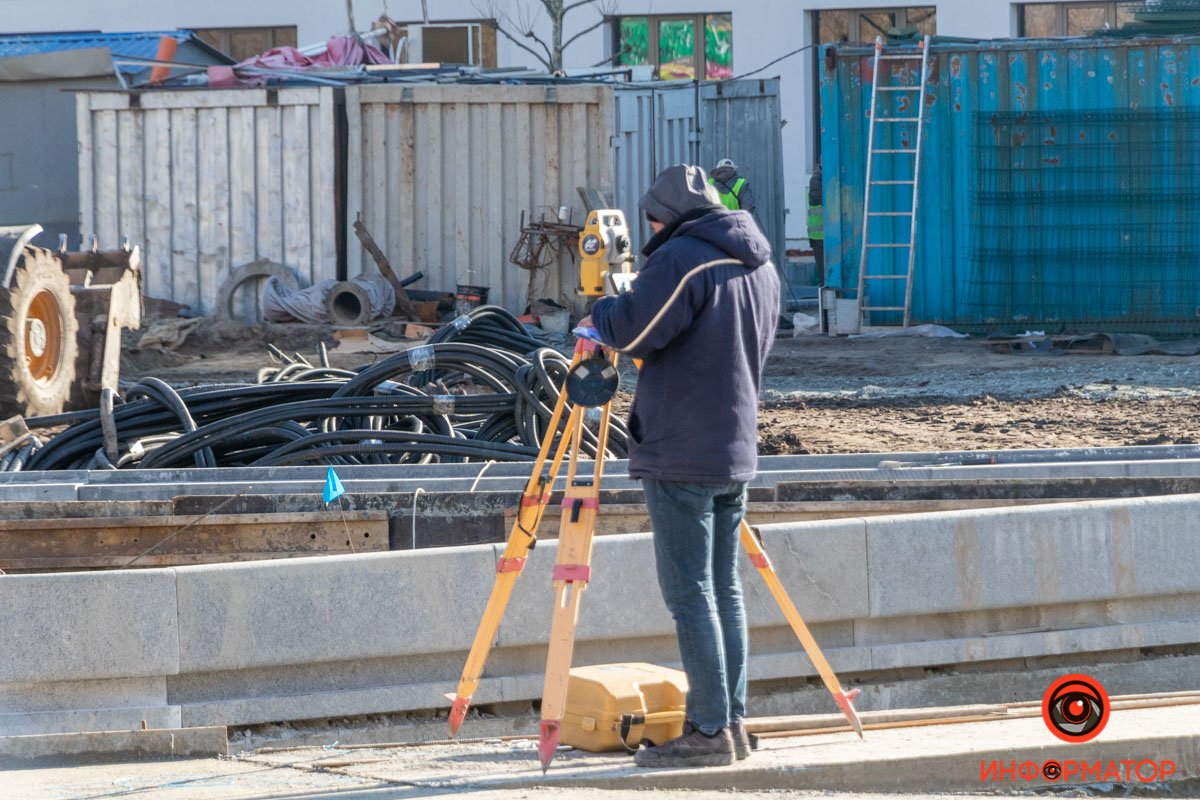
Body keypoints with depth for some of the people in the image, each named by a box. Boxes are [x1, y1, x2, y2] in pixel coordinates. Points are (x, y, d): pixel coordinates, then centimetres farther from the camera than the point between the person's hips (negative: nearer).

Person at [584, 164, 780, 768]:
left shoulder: (682, 258, -14)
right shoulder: (760, 266, 14)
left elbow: (630, 330, -19)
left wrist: (600, 312, 3)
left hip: (680, 457, -8)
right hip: (736, 451, 8)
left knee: (690, 593, -6)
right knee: (724, 588, 12)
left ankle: (709, 730, -8)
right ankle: (730, 722, 14)